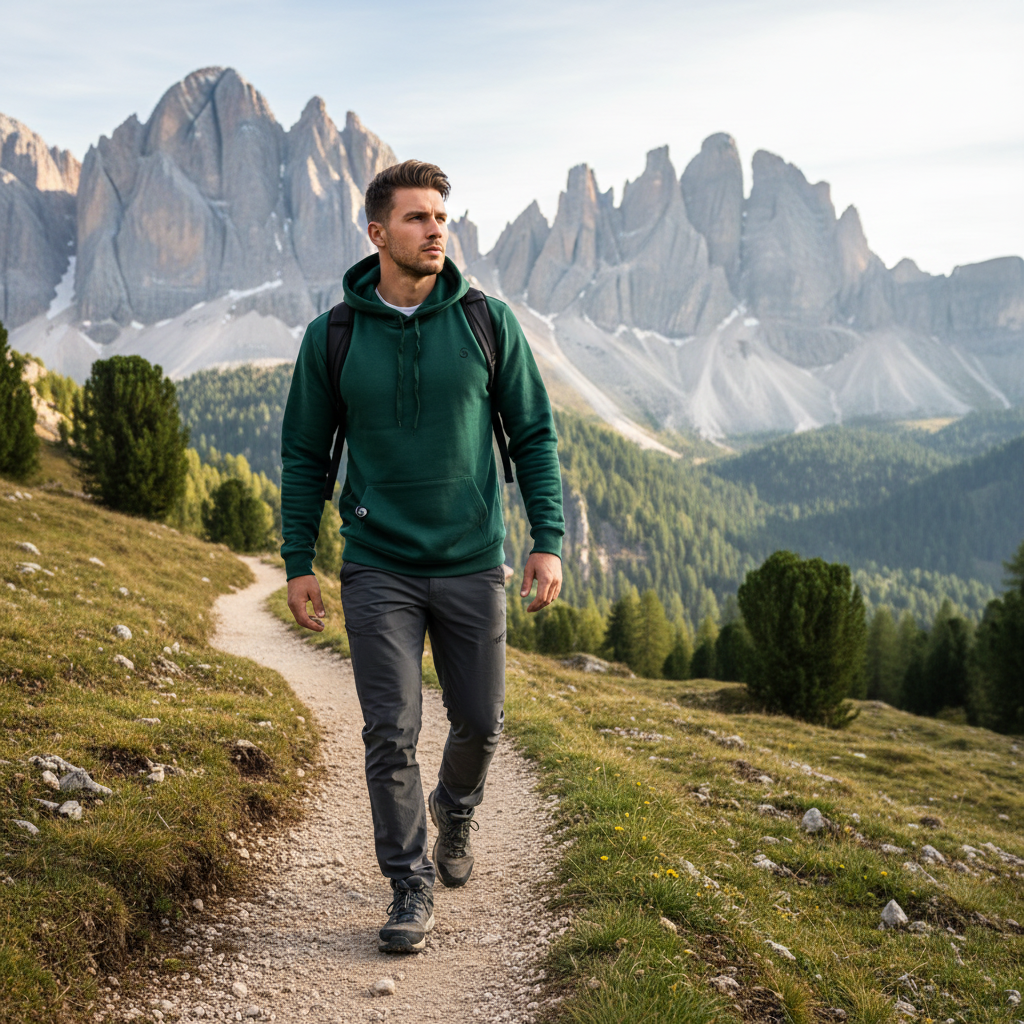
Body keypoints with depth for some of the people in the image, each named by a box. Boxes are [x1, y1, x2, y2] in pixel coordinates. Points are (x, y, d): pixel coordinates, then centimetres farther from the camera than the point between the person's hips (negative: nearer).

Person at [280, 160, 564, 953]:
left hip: (473, 564, 1)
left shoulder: (488, 322, -2)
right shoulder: (331, 337, -3)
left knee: (480, 722, 12)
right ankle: (411, 887, 14)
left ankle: (456, 807, 44)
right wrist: (298, 563, 2)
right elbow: (305, 455, 5)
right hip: (379, 568, -1)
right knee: (391, 732, -3)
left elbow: (535, 435, 3)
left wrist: (549, 541, -4)